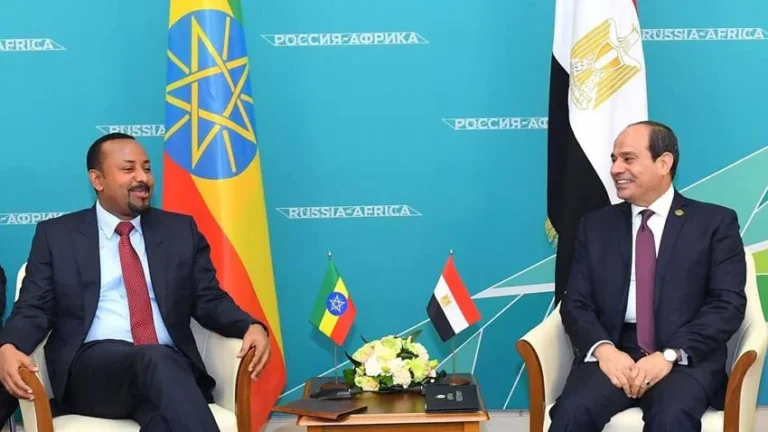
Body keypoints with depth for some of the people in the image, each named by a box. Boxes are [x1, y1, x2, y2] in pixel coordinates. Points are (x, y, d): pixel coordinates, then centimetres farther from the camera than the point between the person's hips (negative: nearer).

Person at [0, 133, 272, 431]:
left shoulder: (181, 230, 17)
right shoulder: (55, 235, 13)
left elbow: (208, 301, 14)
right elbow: (34, 309, 8)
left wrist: (251, 327, -7)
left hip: (169, 365, 1)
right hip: (91, 369, -1)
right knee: (156, 360, -36)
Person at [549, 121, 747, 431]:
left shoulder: (715, 222, 8)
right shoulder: (595, 225, 15)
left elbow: (728, 303, -2)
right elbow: (576, 303, 8)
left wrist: (670, 355, -16)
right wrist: (603, 349, -13)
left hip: (687, 358, -2)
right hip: (612, 354, 2)